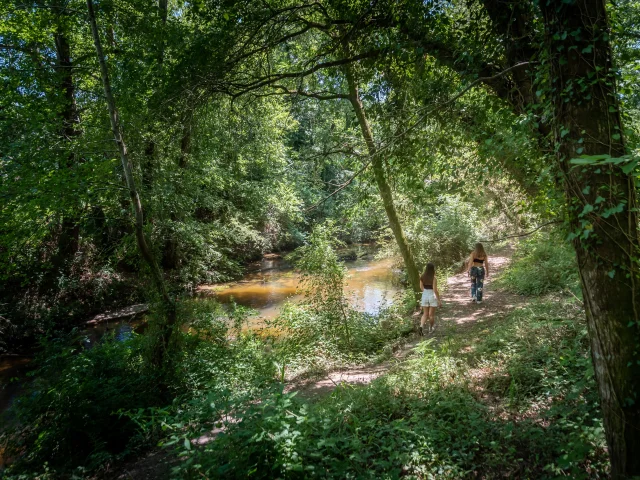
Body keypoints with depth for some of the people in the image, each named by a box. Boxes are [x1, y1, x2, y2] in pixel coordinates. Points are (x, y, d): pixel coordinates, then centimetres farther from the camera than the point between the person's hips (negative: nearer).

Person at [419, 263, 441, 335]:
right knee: (431, 314, 13)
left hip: (424, 296, 4)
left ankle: (421, 326, -11)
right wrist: (439, 300, -11)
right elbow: (435, 290, -18)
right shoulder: (434, 278, -17)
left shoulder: (422, 277, -3)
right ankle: (431, 328, 29)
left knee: (425, 314, 11)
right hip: (432, 296, -4)